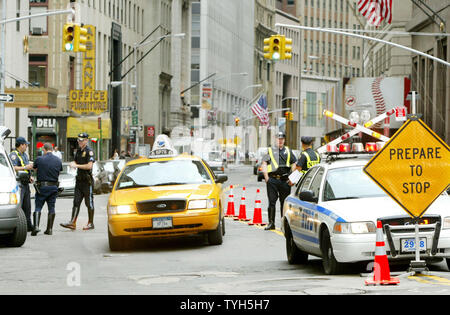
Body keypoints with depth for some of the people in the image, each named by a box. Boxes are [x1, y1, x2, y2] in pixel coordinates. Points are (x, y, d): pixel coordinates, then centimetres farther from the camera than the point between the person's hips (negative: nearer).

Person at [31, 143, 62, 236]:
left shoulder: (39, 159, -7)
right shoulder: (58, 160, 2)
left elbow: (33, 167, 10)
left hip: (42, 186, -3)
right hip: (53, 186, 3)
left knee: (38, 207, 2)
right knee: (51, 208, 10)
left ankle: (36, 226, -15)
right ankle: (49, 229, 9)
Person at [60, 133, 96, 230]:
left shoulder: (89, 151, -10)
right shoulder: (78, 150, 14)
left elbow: (89, 166, -19)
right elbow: (75, 161, 23)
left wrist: (77, 166, -14)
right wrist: (73, 164, 0)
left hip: (87, 180, -7)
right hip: (79, 180, 8)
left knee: (89, 202, 0)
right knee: (76, 202, 2)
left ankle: (90, 223, 8)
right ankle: (72, 223, -1)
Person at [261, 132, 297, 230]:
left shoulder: (288, 151, 16)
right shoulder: (270, 150, 8)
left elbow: (294, 163, 17)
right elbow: (264, 163, 2)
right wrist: (266, 177, -8)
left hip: (285, 180, 2)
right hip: (272, 179, -2)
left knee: (285, 202, 4)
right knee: (272, 201, -3)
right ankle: (271, 223, 1)